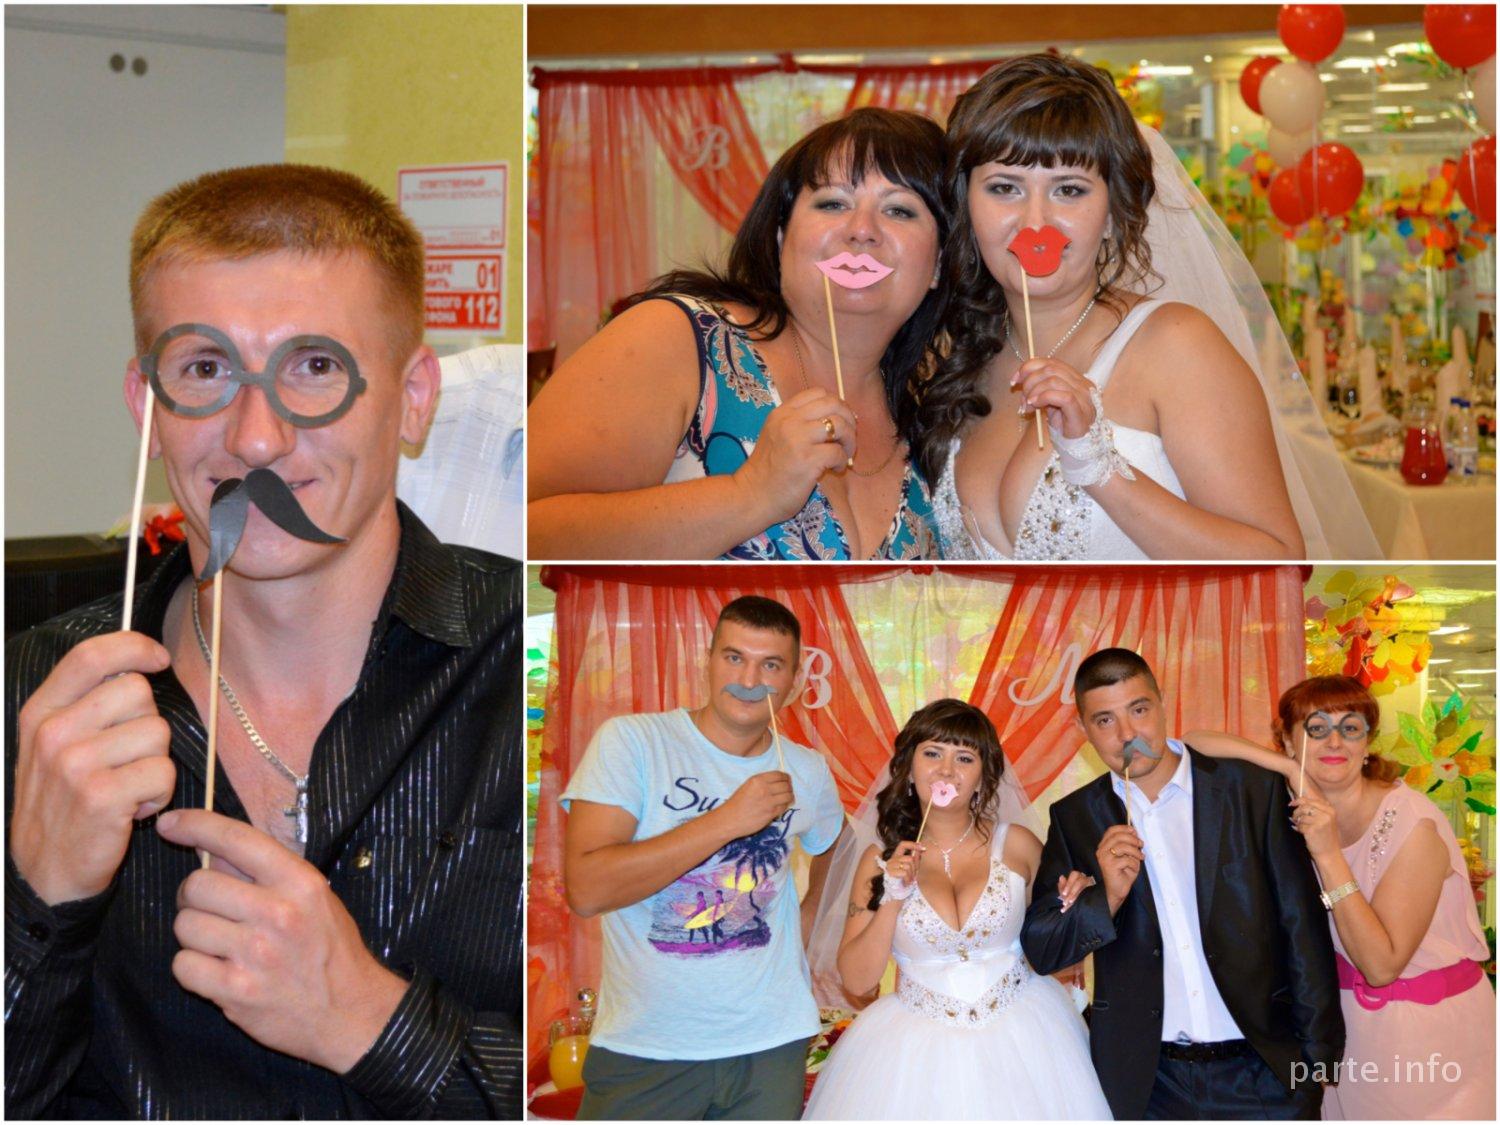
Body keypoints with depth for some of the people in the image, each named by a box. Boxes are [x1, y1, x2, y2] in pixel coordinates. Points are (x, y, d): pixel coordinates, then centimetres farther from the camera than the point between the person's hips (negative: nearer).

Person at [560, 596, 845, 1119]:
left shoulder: (807, 771, 4)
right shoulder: (631, 741, -8)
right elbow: (586, 888, -20)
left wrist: (809, 929, 10)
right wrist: (729, 820, -21)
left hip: (772, 1042, 3)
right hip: (643, 1048, -3)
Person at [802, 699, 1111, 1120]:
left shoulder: (1018, 845, -2)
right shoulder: (881, 859, -2)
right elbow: (856, 980, -4)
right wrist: (892, 902, -15)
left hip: (1018, 1040, 0)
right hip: (918, 1051, 0)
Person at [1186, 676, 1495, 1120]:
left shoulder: (1413, 824, -22)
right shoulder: (1303, 805, -5)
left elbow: (1381, 965, -24)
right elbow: (1196, 743, -9)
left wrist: (1329, 855, -30)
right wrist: (1288, 767, -20)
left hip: (1430, 1030, -5)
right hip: (1348, 1024, 5)